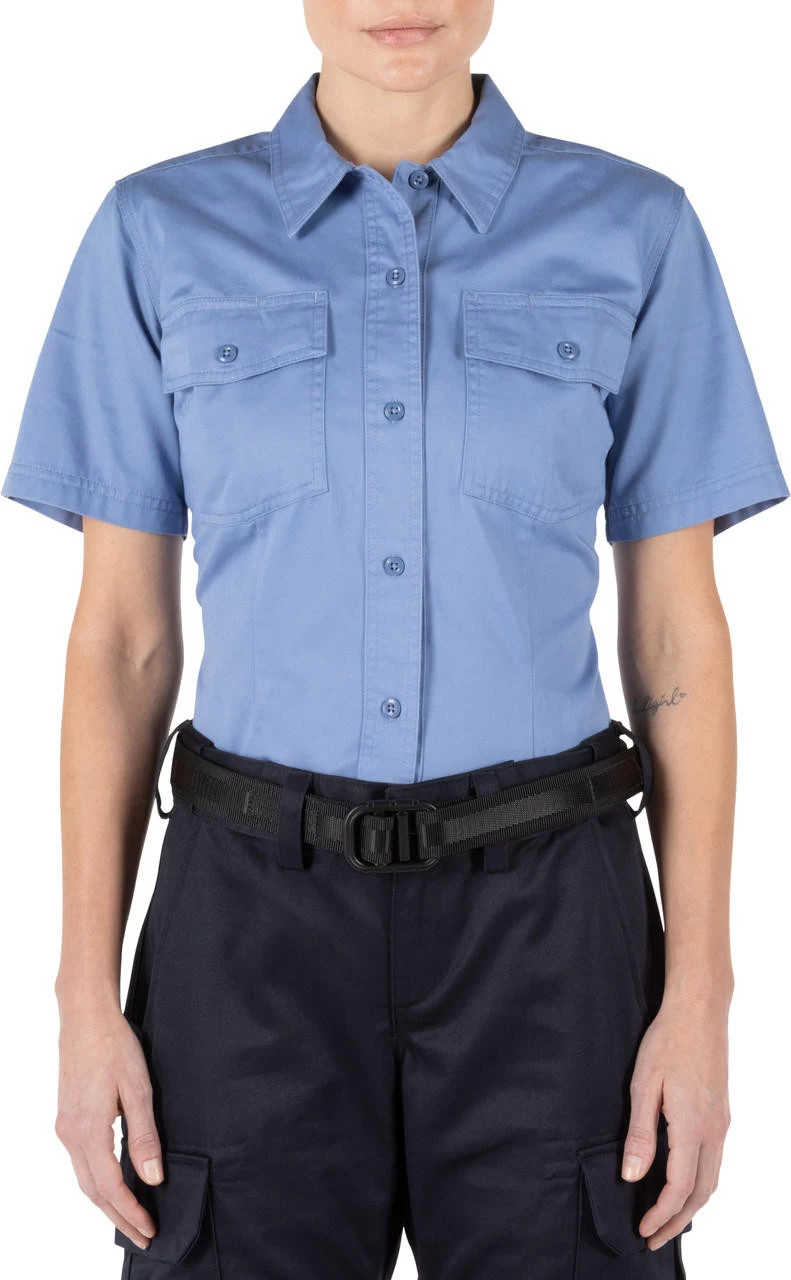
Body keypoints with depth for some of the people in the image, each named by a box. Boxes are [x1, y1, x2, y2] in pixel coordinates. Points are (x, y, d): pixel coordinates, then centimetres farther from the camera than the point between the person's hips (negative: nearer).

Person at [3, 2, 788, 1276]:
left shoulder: (632, 231, 1)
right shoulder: (161, 233, 1)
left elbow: (679, 629, 1)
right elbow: (121, 632, 2)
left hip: (541, 922, 0)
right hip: (259, 922, 0)